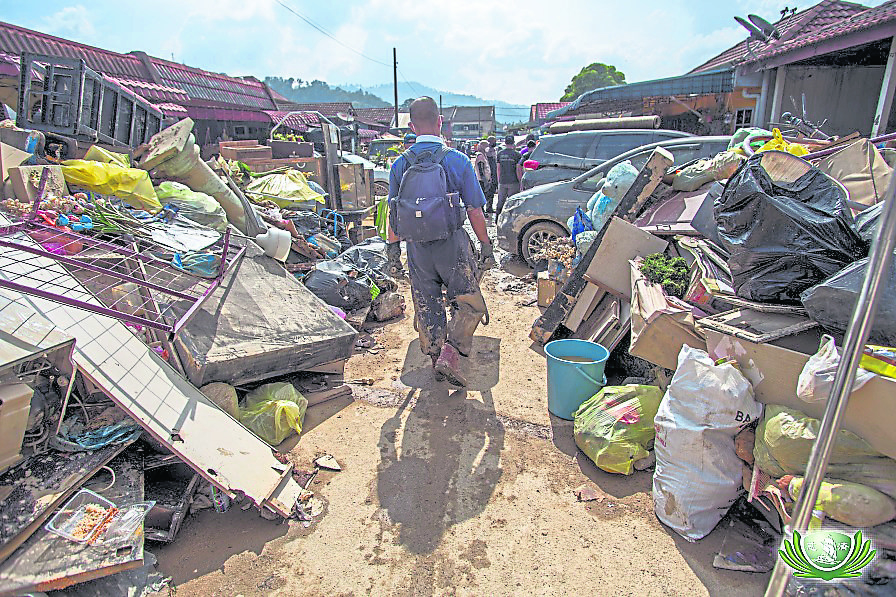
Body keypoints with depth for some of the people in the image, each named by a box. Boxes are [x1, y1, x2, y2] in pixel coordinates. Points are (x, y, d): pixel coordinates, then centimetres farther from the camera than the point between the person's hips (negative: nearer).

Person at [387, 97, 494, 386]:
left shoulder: (400, 165, 3)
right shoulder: (456, 160, -6)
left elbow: (393, 214, 8)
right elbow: (475, 210, -3)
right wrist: (486, 246, 7)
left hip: (417, 248, 3)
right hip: (451, 245, -3)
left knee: (427, 307, 16)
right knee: (470, 304, 11)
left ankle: (435, 358, 26)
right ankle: (449, 354, -3)